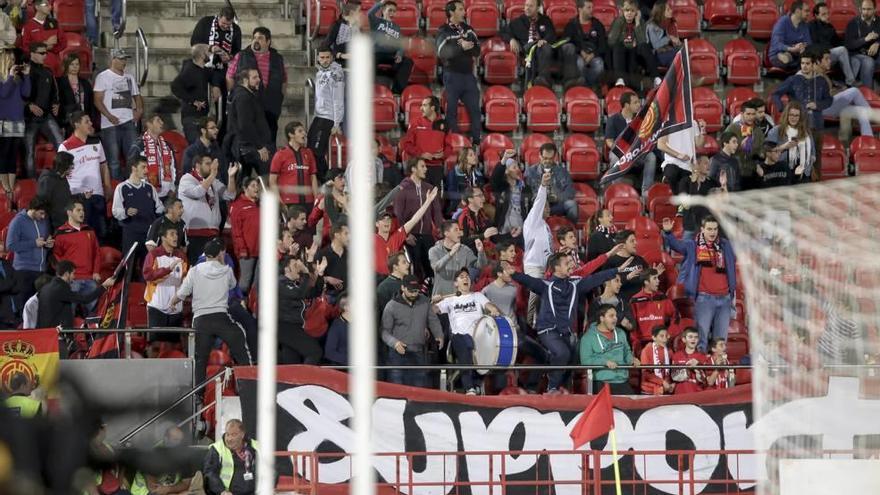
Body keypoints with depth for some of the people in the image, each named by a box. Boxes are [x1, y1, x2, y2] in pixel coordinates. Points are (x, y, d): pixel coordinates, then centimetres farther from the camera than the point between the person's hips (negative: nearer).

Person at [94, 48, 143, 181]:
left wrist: (139, 110, 4)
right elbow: (98, 100, -5)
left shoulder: (129, 77, 19)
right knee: (113, 159, -4)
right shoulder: (103, 77, 1)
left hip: (129, 121, 5)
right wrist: (109, 116, -17)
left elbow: (137, 96, 26)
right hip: (111, 124, -5)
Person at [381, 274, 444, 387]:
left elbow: (433, 321, 17)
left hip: (419, 355, 4)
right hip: (398, 355, -4)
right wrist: (394, 342, -23)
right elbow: (385, 331, -5)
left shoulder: (424, 302, 7)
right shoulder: (392, 306, -6)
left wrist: (439, 336, -1)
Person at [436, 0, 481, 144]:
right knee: (451, 110, -1)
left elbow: (477, 49, 6)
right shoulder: (443, 31, -5)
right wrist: (461, 47, -35)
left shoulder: (467, 29, 11)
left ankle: (476, 140, 11)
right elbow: (443, 52, -21)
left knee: (475, 109, 5)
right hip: (452, 75, -5)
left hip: (468, 74, 5)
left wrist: (469, 48, -15)